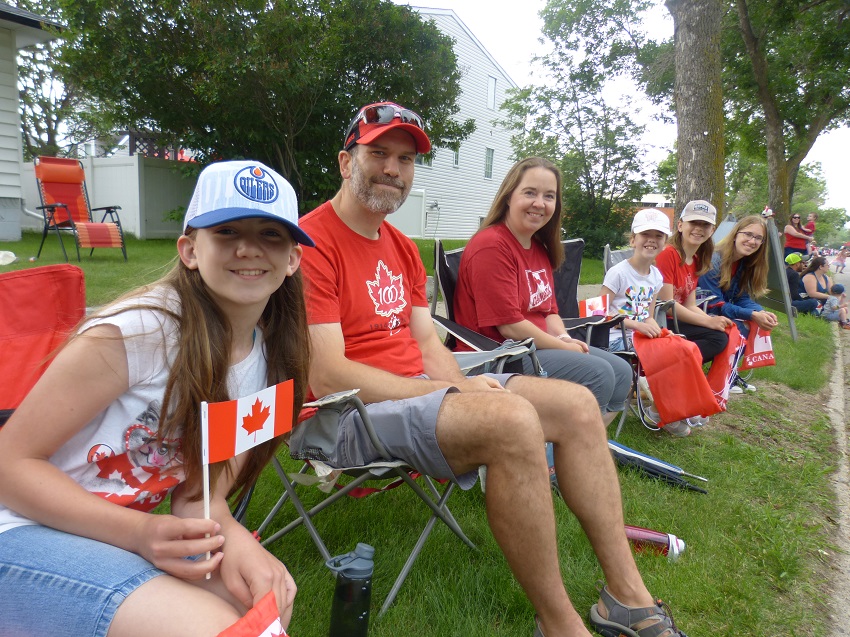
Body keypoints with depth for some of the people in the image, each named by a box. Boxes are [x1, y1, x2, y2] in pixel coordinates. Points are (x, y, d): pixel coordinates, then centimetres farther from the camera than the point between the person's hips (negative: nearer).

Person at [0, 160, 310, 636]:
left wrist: (232, 537, -22)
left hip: (127, 534, 6)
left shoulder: (270, 360, -1)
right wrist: (140, 533, -29)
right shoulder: (138, 329, -23)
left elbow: (196, 493, 0)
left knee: (269, 597, -13)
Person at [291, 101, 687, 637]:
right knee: (513, 419, -32)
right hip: (343, 413, -9)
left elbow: (426, 342, 12)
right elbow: (327, 376, -20)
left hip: (418, 387, 9)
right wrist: (455, 393, -18)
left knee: (576, 403, -2)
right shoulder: (313, 243, -13)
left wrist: (463, 386, -10)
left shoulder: (404, 248, 16)